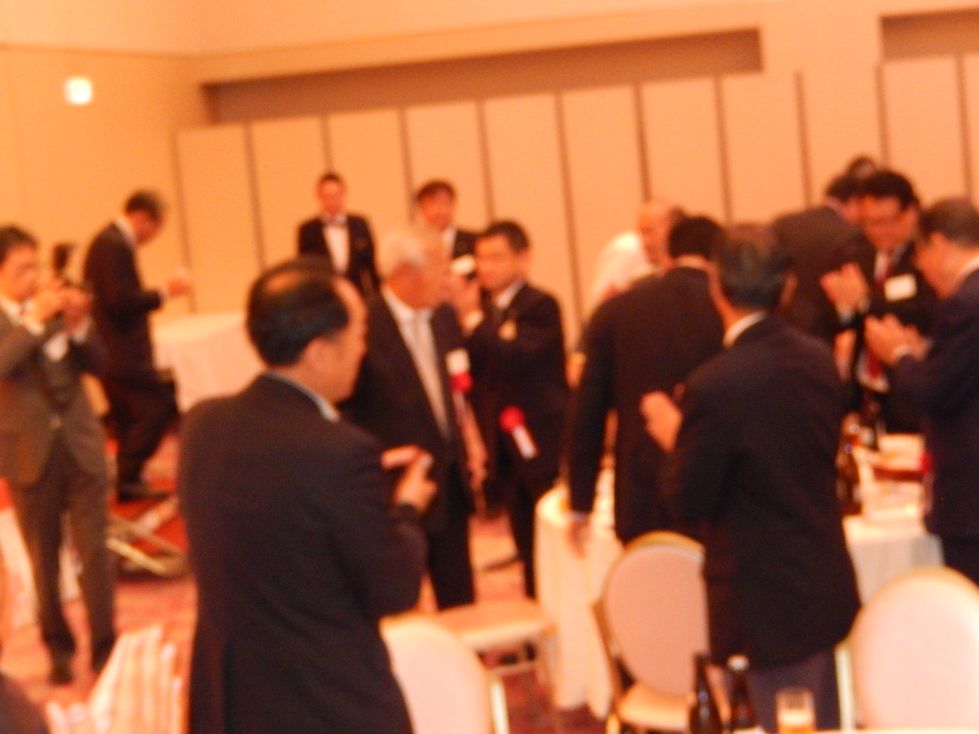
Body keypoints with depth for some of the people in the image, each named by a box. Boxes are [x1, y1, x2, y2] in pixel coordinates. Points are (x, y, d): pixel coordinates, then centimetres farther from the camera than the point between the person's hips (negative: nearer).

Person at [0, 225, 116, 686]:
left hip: (80, 445, 2)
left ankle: (104, 647, 11)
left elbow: (98, 364, 4)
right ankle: (59, 648, 24)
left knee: (94, 552, 1)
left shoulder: (58, 307, 3)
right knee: (43, 561, 10)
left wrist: (78, 326, -13)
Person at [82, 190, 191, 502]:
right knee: (158, 407, -8)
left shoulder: (108, 240, 15)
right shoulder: (117, 246, -18)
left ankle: (127, 481, 20)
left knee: (129, 417, 15)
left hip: (110, 350, 11)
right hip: (122, 352, -11)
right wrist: (164, 293, -17)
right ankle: (127, 476, -5)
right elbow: (121, 300, -24)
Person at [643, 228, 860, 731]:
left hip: (768, 596, -7)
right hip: (825, 586, 7)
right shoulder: (819, 359, -1)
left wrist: (674, 437, 1)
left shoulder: (716, 384, -23)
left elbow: (689, 501, -17)